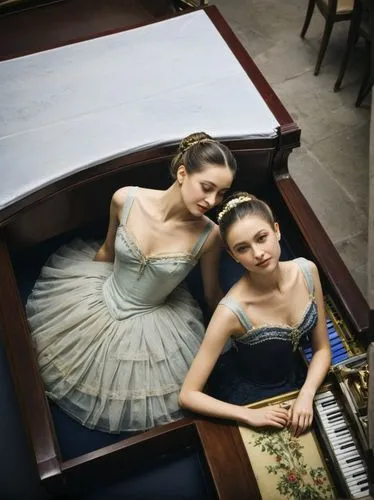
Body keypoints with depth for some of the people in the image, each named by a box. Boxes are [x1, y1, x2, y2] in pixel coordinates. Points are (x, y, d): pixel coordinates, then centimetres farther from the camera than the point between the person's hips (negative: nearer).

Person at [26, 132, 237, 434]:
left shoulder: (209, 235, -26)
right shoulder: (125, 199, -23)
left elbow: (213, 295, -6)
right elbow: (107, 252, -1)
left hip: (150, 326, -1)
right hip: (100, 299, 2)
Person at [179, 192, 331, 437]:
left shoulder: (306, 271, -16)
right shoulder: (233, 312, -30)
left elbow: (322, 348, -3)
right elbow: (188, 395, -24)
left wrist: (306, 395, -18)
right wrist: (250, 416, -25)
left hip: (298, 383, 4)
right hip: (250, 401, -4)